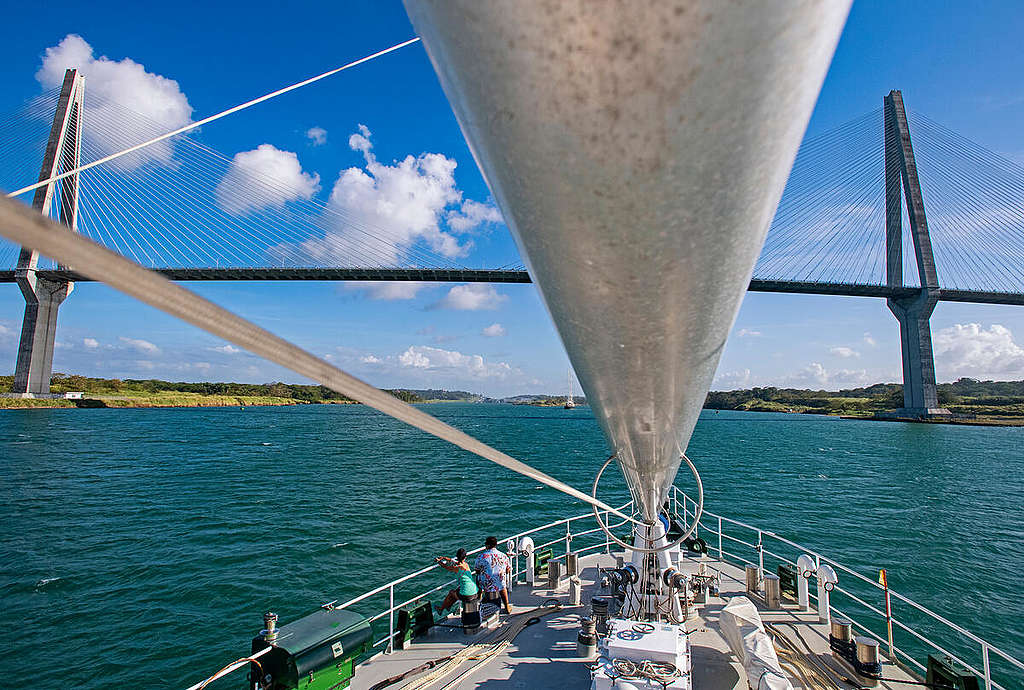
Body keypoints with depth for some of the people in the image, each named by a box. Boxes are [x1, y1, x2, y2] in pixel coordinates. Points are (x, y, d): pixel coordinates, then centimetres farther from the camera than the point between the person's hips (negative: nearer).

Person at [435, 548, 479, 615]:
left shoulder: (456, 568, -11)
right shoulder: (466, 565, 5)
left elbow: (445, 566, 7)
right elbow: (454, 561, 23)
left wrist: (438, 561, 25)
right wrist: (443, 557, 31)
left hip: (466, 596, -5)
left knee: (452, 592, 25)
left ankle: (441, 609, 45)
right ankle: (448, 605, 53)